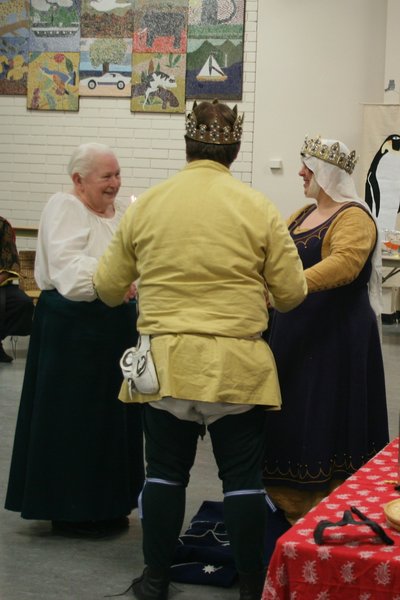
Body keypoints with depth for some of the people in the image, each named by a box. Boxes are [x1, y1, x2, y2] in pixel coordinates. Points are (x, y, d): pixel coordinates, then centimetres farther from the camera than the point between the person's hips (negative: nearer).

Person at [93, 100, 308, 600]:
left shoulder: (145, 205, 2)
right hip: (237, 364, -1)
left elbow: (109, 287, 8)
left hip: (164, 361, 2)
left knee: (165, 471, 12)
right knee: (242, 475, 8)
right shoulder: (258, 208, -4)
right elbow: (291, 292, -1)